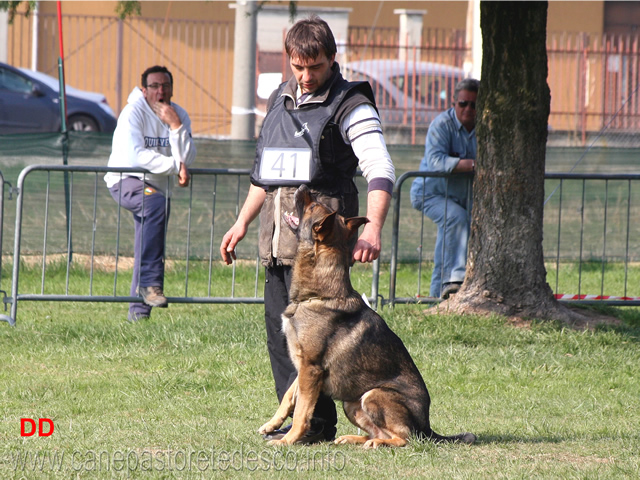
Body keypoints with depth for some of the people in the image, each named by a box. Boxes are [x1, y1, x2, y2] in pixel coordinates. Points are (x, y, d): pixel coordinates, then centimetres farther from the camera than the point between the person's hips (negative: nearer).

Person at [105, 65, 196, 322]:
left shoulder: (179, 115, 1)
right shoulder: (134, 112, -14)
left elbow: (187, 159, -11)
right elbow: (135, 156, -25)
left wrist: (176, 126, -22)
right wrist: (175, 165, -26)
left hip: (157, 184, 6)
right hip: (126, 180, -6)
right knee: (157, 203, -34)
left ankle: (139, 309, 10)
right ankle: (151, 282, -36)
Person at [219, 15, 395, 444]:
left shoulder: (350, 105, -5)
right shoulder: (280, 100, 18)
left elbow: (381, 171, -16)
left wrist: (372, 229, -29)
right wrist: (243, 222, 25)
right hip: (277, 233, 7)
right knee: (279, 329, 6)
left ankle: (317, 423, -7)